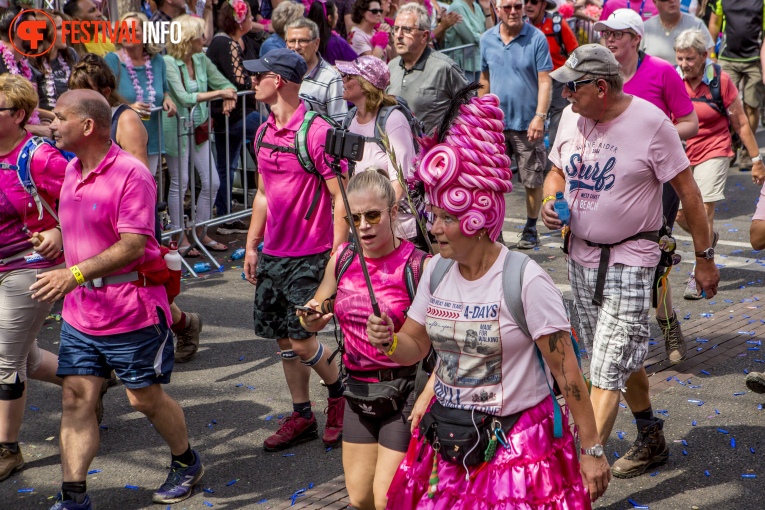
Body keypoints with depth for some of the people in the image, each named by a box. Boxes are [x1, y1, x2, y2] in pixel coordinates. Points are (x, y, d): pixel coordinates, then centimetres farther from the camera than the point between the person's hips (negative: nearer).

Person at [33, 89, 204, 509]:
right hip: (79, 311, 7)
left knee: (145, 398, 7)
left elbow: (133, 246, -24)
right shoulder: (71, 171, 9)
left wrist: (75, 274, -30)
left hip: (131, 311, -7)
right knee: (75, 399, 1)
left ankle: (187, 463, 32)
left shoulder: (130, 174, -17)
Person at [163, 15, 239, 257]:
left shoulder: (201, 60, 6)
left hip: (199, 128, 7)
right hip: (176, 129, -7)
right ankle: (181, 239, 13)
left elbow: (225, 83, 12)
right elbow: (184, 98, -23)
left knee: (211, 182, 7)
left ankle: (201, 234, 22)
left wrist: (229, 95, -12)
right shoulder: (168, 63, -16)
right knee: (180, 183, 2)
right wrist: (218, 93, -21)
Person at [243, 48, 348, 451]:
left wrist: (338, 253, -18)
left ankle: (339, 391, 19)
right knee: (282, 338, 10)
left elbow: (340, 196, -15)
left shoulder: (316, 132, -15)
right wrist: (251, 245, 17)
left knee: (300, 339, -8)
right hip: (273, 254, 8)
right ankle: (301, 416, 23)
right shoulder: (264, 133, 9)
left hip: (309, 256, -8)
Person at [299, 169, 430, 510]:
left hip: (403, 389, -6)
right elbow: (315, 319, 14)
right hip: (358, 390, 6)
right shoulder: (342, 259, 1)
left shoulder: (417, 265, -16)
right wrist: (310, 318, -9)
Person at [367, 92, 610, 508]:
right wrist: (389, 341, -13)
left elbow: (566, 371, -16)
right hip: (448, 443, 6)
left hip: (517, 441, -6)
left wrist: (591, 450, -14)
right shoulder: (436, 272, 1)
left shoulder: (526, 282, -18)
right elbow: (413, 346, 11)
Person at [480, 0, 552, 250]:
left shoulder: (536, 38, -8)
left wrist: (540, 117, -19)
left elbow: (545, 81, -10)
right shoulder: (487, 40, 5)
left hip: (527, 123, -3)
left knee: (533, 180, 6)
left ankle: (530, 230, 20)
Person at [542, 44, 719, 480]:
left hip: (630, 260, -6)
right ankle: (652, 441, 39)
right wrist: (550, 203, -5)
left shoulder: (650, 122, -16)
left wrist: (705, 257, -6)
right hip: (581, 256, 7)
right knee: (624, 357, 20)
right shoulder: (572, 117, 2)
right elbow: (557, 171, 17)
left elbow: (688, 189, -9)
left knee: (607, 373, -11)